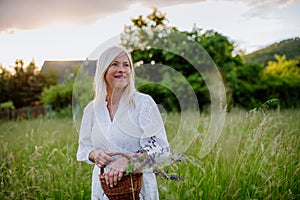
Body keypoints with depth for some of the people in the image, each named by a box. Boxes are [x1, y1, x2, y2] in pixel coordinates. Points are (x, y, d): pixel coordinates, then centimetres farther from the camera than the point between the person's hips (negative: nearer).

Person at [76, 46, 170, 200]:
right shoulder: (91, 109, 3)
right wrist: (94, 154, -12)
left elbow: (161, 147, -14)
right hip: (103, 186, 3)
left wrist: (128, 159, -28)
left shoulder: (144, 103, -9)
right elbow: (84, 147, 11)